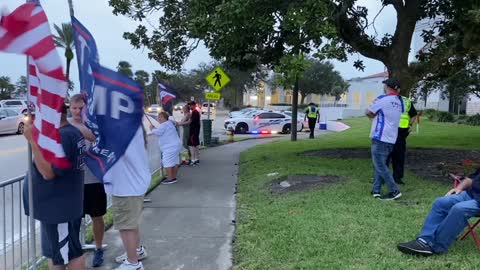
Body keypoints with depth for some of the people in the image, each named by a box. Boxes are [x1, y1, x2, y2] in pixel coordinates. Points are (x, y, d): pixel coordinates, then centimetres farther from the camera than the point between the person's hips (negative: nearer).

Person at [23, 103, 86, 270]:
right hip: (57, 205, 10)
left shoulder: (63, 136, -23)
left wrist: (32, 140, -26)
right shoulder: (71, 131, 10)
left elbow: (48, 172, -26)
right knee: (55, 252, 21)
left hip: (59, 208, -10)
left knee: (70, 253, 3)